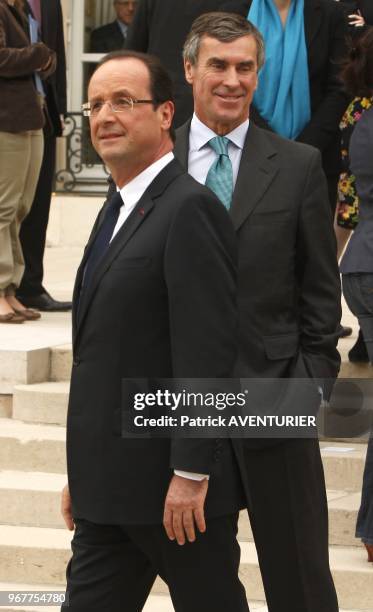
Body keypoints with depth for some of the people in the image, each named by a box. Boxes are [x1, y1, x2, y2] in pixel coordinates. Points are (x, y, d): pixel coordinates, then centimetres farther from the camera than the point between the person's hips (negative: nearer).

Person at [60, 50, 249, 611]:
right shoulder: (117, 213, 16)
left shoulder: (189, 210, -14)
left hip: (175, 487, -9)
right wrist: (82, 475, 18)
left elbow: (206, 351, -20)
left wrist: (191, 474, -22)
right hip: (112, 491, 9)